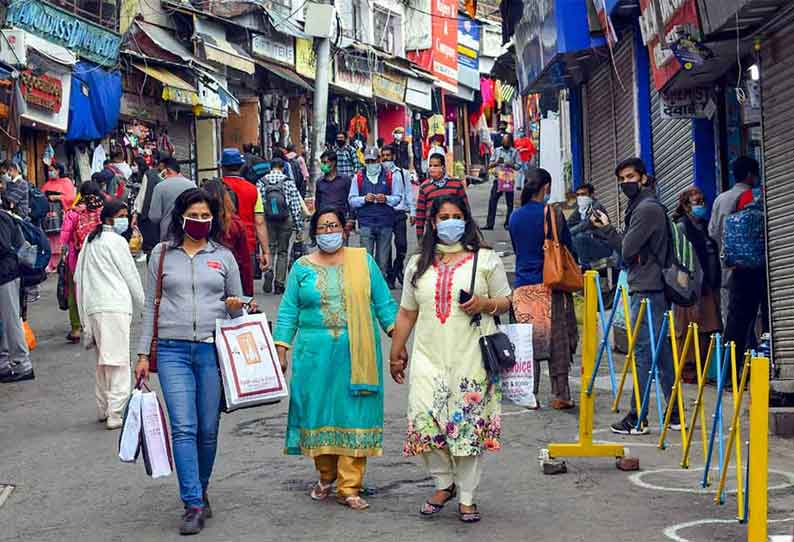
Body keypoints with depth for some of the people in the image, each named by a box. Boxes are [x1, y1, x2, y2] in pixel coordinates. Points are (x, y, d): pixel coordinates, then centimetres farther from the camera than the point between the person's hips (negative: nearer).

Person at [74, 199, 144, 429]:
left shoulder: (90, 241, 18)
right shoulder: (116, 241, -4)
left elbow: (78, 277, 19)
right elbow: (131, 275, 0)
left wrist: (84, 313, 22)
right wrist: (141, 303, 13)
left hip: (92, 306, 8)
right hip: (115, 306, -8)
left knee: (103, 360, 16)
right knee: (119, 360, -7)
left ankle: (103, 408, 21)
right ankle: (115, 414, -12)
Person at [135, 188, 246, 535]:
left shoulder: (223, 256, 10)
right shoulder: (162, 254, 8)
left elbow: (237, 308, 17)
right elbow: (150, 307, 10)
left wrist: (236, 307, -7)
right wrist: (143, 354, 7)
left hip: (213, 349, 1)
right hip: (173, 350, -1)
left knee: (208, 429, 4)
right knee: (183, 427, -10)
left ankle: (199, 492, 24)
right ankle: (194, 505, -10)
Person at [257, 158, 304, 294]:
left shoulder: (261, 183, 0)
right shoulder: (289, 183, -3)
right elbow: (296, 208, -4)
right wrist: (299, 229, 1)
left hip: (267, 222, 0)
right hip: (286, 222, 0)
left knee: (269, 248, 10)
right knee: (283, 252, 10)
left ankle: (268, 271, -18)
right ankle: (279, 283, 10)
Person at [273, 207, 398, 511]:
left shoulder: (363, 261, 8)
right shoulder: (302, 267, 9)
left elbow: (383, 303, 7)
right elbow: (289, 311, 8)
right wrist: (281, 350, 0)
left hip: (357, 354, -1)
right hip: (315, 353, 1)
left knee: (354, 414, -3)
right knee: (318, 412, 4)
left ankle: (348, 488, 1)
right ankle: (326, 477, 25)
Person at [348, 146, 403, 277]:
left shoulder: (389, 177, 8)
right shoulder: (359, 178, 9)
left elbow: (398, 197, 8)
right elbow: (352, 200, 7)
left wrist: (386, 199, -11)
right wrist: (364, 199, -11)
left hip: (385, 223, 1)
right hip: (366, 223, -1)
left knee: (383, 258, 5)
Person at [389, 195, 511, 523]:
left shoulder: (486, 259, 7)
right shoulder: (418, 264, 15)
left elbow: (506, 302, 9)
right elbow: (406, 313, 17)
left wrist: (486, 304, -12)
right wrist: (396, 353, 15)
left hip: (471, 357, -2)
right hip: (429, 356, 2)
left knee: (470, 424, -2)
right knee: (423, 421, -9)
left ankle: (467, 496, 12)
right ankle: (443, 484, 14)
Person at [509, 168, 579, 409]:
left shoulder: (515, 217, 6)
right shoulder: (552, 213, -6)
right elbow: (568, 249, 0)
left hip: (523, 287, 3)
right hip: (550, 285, -3)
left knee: (528, 341, 7)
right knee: (558, 339, 4)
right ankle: (561, 395, 4)